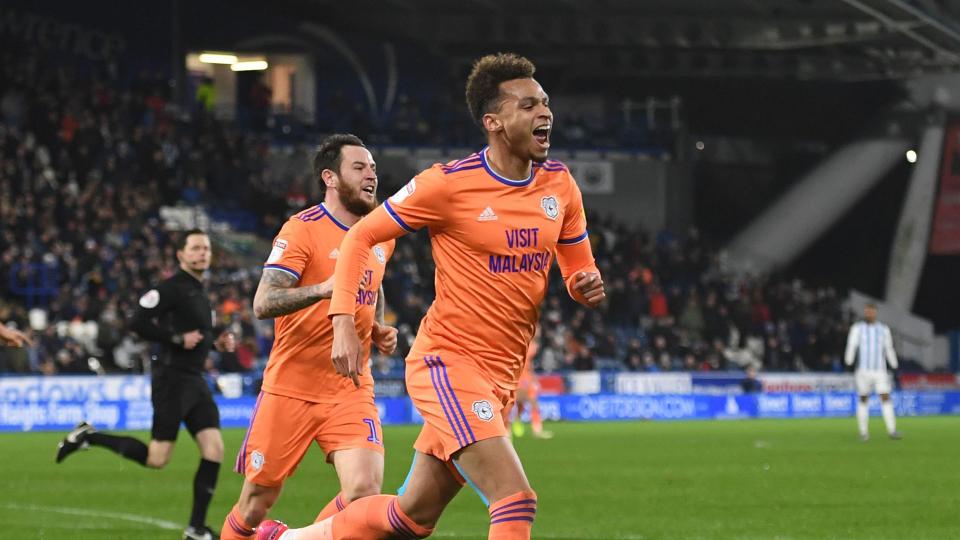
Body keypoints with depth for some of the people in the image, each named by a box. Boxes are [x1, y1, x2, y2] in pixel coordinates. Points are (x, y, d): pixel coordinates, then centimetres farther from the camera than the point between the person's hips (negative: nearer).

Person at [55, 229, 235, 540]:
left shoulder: (200, 293, 17)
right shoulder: (172, 288, -11)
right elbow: (138, 322, -19)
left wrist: (216, 343, 11)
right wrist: (178, 339, -20)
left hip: (195, 382, 9)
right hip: (172, 379, -9)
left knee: (214, 450, -3)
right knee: (156, 459, -8)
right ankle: (88, 436, 9)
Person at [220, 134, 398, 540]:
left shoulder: (382, 236, 10)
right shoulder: (303, 230, -10)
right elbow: (263, 303, -20)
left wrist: (379, 331, 11)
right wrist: (323, 288, -35)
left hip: (352, 390, 4)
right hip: (291, 389, -4)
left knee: (365, 490, -17)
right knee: (256, 504, 3)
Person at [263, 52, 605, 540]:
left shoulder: (560, 185, 5)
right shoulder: (449, 184, -12)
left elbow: (578, 266, 18)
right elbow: (361, 237, -3)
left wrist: (587, 284, -7)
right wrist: (344, 324, -14)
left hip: (500, 378, 7)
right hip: (448, 363, -7)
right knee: (515, 501, -20)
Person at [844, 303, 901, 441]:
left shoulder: (884, 329, 9)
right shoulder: (857, 328, 1)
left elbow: (889, 348, 17)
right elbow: (852, 345, -10)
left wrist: (894, 366, 20)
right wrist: (849, 360, -27)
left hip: (880, 371, 1)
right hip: (863, 371, -1)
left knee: (885, 398, -9)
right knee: (863, 400, 3)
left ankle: (892, 431, -10)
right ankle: (864, 433, 12)